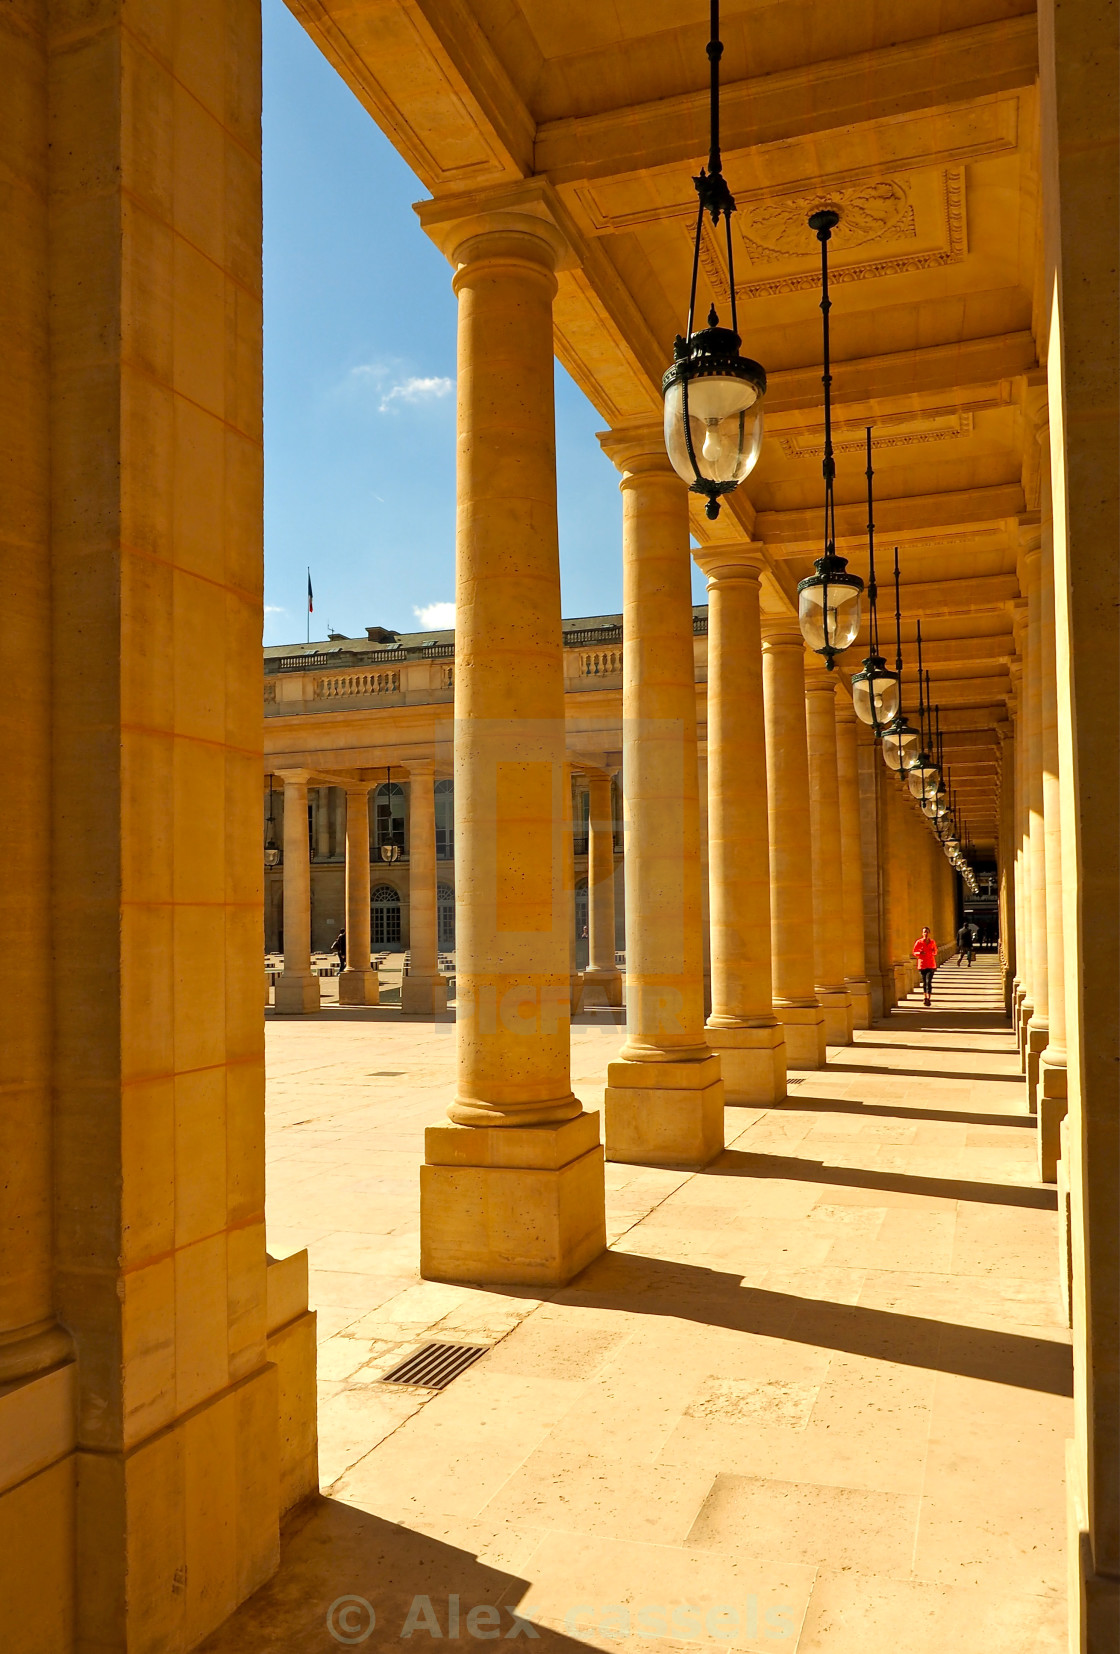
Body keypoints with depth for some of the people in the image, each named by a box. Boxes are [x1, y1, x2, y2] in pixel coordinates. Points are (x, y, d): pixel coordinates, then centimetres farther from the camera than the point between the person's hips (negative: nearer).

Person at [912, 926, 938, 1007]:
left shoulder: (932, 942, 2)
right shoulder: (919, 942, -2)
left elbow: (935, 951, 16)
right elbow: (914, 952, 4)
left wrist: (934, 952, -7)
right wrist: (920, 953, -16)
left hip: (931, 964, -1)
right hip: (922, 964, 1)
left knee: (929, 981, -14)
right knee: (924, 982, 10)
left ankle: (929, 999, -18)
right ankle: (926, 997, 26)